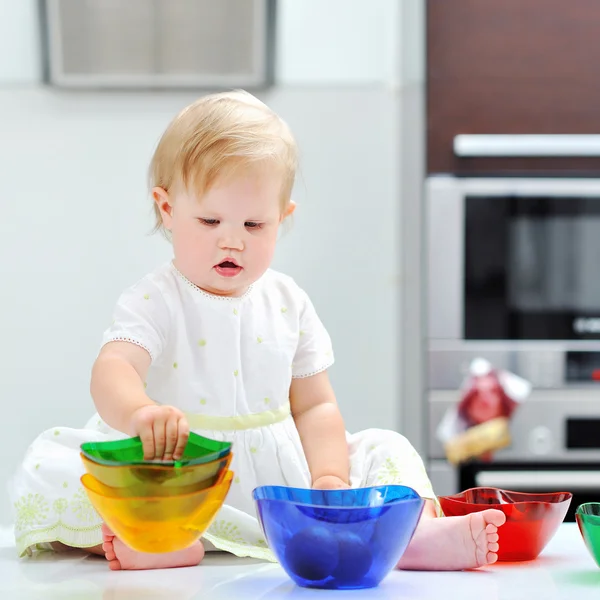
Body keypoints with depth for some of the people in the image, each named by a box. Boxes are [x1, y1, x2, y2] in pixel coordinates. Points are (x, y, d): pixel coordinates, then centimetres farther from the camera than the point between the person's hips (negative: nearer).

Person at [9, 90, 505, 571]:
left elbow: (315, 406, 11)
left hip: (281, 473, 4)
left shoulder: (287, 303, 8)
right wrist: (139, 412, -48)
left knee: (383, 449, -5)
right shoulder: (157, 301, -4)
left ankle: (411, 531, -33)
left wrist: (329, 477, -8)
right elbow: (113, 369, -23)